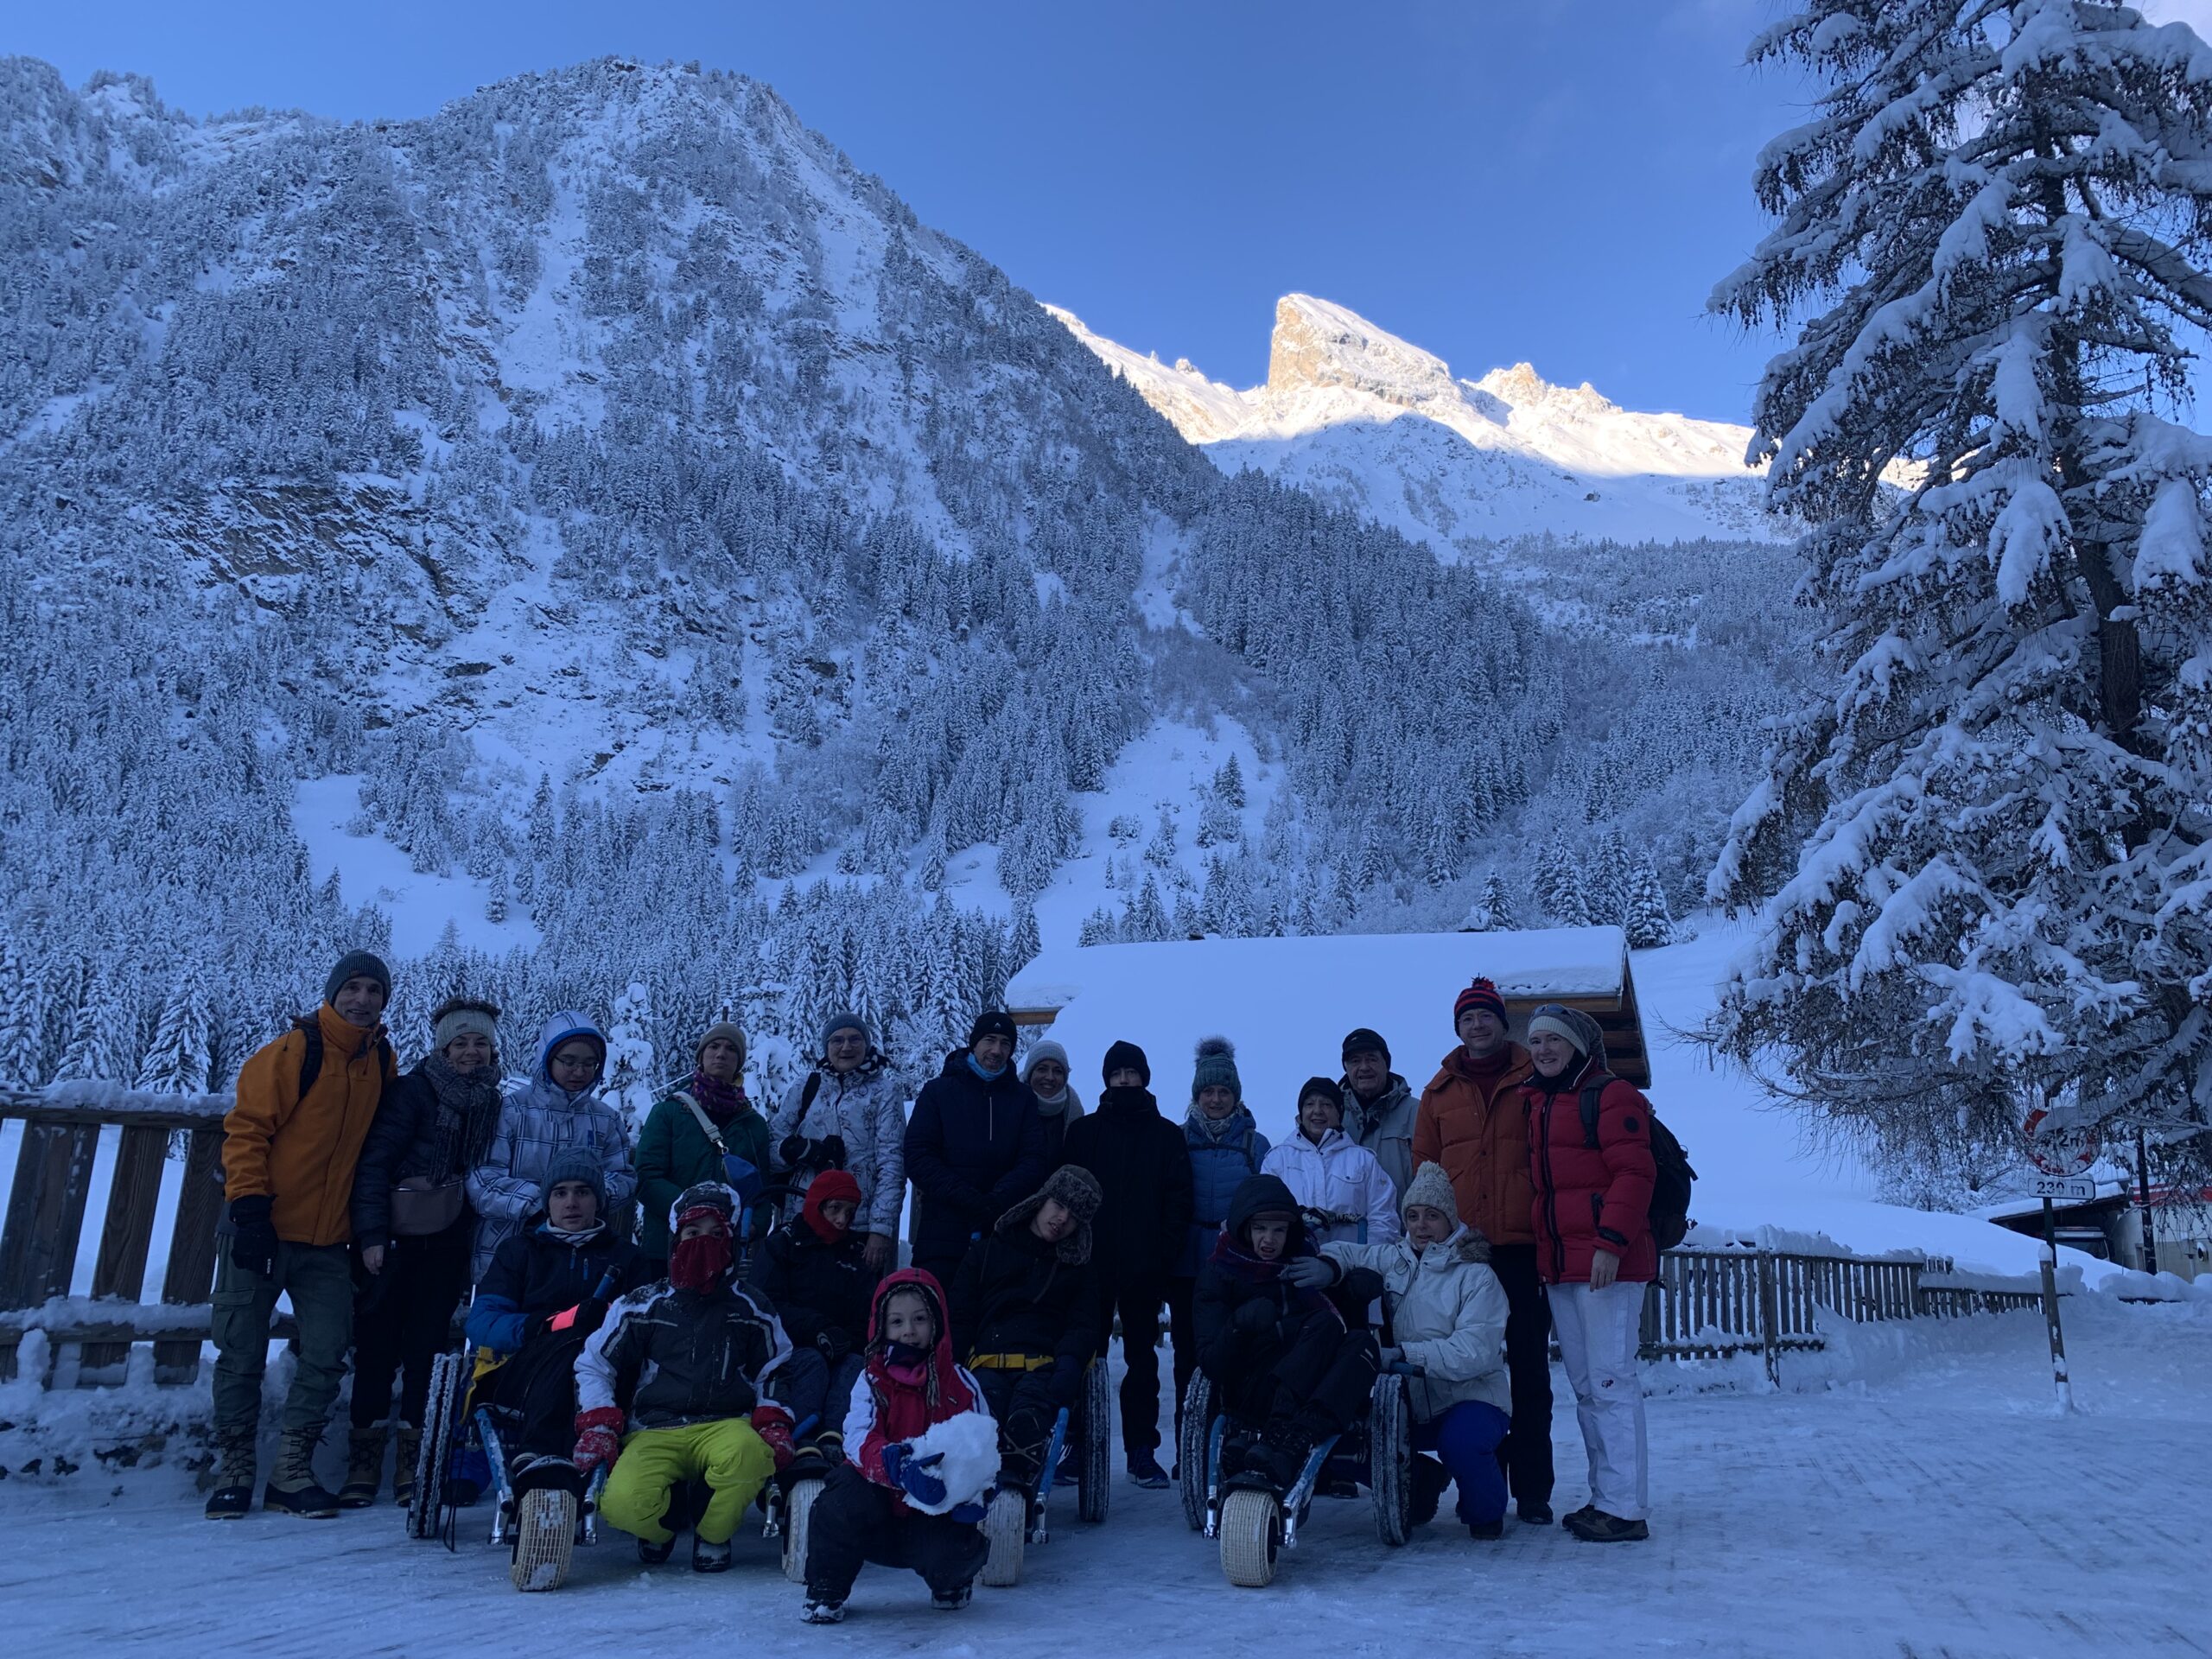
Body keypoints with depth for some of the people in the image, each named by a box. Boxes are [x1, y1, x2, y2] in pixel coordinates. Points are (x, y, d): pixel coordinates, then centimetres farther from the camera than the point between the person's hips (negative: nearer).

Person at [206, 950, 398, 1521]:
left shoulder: (382, 1062, 6)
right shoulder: (292, 1051, -9)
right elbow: (246, 1130, -10)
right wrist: (249, 1206, -18)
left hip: (328, 1240, 4)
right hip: (262, 1231, -4)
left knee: (326, 1355, 0)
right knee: (242, 1354, 3)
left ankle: (291, 1471, 12)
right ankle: (233, 1470, 17)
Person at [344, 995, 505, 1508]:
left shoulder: (493, 1104, 8)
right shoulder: (413, 1090, -6)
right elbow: (374, 1161, -9)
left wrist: (481, 1240, 6)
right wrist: (371, 1234, -15)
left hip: (447, 1245, 3)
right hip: (393, 1239, -3)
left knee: (427, 1348, 5)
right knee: (378, 1346, 1)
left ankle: (413, 1459, 13)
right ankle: (364, 1460, 11)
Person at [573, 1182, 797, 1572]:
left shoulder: (750, 1311, 10)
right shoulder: (642, 1306, 8)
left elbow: (775, 1374, 18)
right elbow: (593, 1366, 12)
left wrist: (774, 1424, 0)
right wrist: (597, 1426, -3)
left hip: (725, 1426, 0)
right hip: (654, 1432, 0)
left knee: (748, 1452, -37)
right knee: (622, 1503, -31)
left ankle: (712, 1534, -4)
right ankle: (667, 1521, 8)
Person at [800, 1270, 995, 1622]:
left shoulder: (962, 1384, 2)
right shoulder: (871, 1381, -1)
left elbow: (981, 1445, -2)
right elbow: (858, 1439, -17)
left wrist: (968, 1494, -24)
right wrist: (897, 1466, -39)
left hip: (936, 1513, 0)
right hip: (880, 1506, 0)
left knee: (957, 1551, -30)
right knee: (845, 1492, -31)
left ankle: (951, 1580, 13)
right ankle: (825, 1590, -7)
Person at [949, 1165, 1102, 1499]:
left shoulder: (1079, 1269, 29)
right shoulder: (988, 1251, 26)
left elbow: (1083, 1327, 15)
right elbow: (960, 1317, 19)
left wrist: (1068, 1364, -8)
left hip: (1045, 1368, 0)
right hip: (988, 1363, 0)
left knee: (1027, 1417, -37)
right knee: (983, 1414, -37)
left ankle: (1013, 1487, -54)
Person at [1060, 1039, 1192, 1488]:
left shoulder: (1167, 1135, 7)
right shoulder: (1082, 1132, 8)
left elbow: (1179, 1200, 3)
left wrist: (1165, 1253, -7)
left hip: (1144, 1268, 0)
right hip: (1091, 1265, 0)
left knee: (1142, 1358, 4)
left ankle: (1142, 1451, 9)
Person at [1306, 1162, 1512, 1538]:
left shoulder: (1477, 1276, -9)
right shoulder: (1394, 1260, 7)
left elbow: (1475, 1351, -20)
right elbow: (1346, 1253, 13)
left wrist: (1405, 1354, -29)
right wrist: (1327, 1267, -13)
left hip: (1471, 1398, -5)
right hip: (1411, 1402, 5)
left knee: (1461, 1441, -36)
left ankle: (1485, 1512, 1)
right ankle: (1422, 1481, 15)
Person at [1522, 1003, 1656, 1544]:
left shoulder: (1611, 1095, -6)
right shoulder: (1537, 1103, 18)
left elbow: (1634, 1174, -14)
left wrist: (1611, 1241, -22)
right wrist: (1541, 1253, 15)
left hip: (1608, 1261, -8)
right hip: (1557, 1265, 8)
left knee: (1611, 1381, -6)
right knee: (1585, 1384, 12)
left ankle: (1626, 1508, -1)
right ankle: (1603, 1496, 20)